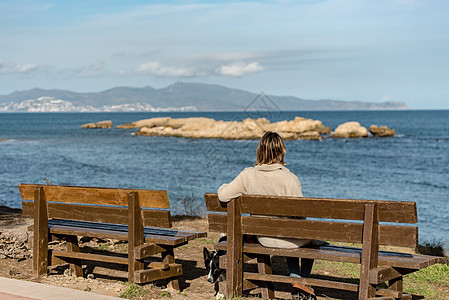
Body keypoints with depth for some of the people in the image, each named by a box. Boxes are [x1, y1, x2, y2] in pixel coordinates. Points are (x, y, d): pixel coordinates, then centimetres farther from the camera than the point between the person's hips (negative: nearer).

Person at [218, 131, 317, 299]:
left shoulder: (247, 175, -15)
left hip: (264, 239, 4)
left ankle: (295, 279, 34)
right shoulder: (289, 179, -25)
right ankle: (304, 282, 35)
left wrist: (225, 186, 13)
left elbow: (223, 195, -10)